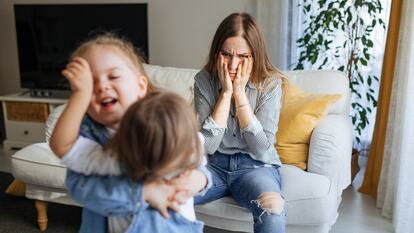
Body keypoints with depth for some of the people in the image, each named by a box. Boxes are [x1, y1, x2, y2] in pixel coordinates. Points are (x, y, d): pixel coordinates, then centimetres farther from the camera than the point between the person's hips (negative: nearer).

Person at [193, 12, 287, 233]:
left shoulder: (270, 84, -9)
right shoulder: (204, 80, -6)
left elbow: (261, 150, -16)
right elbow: (207, 145, -13)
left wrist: (239, 92, -19)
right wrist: (226, 92, -18)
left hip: (256, 167, -1)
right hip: (215, 164, 2)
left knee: (273, 210, -33)